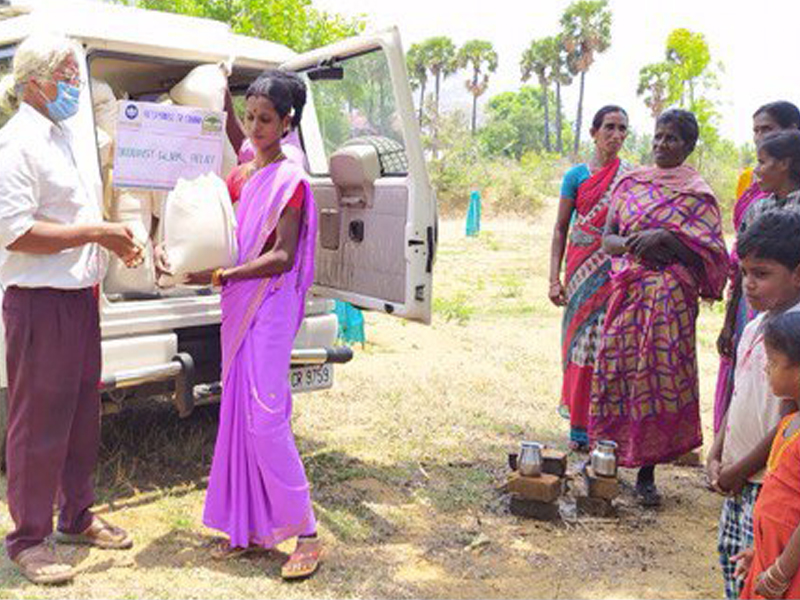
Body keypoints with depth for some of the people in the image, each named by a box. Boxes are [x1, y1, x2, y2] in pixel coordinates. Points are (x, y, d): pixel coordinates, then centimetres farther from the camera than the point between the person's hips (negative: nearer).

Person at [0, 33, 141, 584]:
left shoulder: (64, 136, 17)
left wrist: (112, 239, 11)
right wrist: (95, 233, -19)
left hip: (78, 295, 9)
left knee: (82, 414, 16)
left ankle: (77, 517, 32)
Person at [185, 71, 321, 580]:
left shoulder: (290, 181, -10)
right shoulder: (241, 176, 13)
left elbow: (282, 257, -15)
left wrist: (220, 275, -22)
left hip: (270, 309, -8)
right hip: (238, 307, 8)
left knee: (265, 418, -11)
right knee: (238, 415, 9)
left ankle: (306, 532, -2)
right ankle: (250, 527, 19)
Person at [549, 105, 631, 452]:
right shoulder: (577, 176, 4)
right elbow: (560, 230, 5)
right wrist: (554, 278, -3)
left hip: (617, 273, 1)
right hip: (581, 273, 0)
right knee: (582, 343, 1)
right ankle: (580, 428, 11)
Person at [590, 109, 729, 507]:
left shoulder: (697, 193, 1)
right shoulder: (631, 183, 13)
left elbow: (710, 253, -6)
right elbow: (606, 238, 10)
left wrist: (666, 237, -17)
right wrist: (631, 243, -11)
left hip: (669, 296, -4)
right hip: (627, 290, 4)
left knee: (658, 377, -4)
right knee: (615, 371, 5)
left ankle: (647, 473, 7)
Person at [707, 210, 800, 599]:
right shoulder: (755, 326, 7)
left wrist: (738, 471, -13)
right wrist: (716, 455, 5)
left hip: (768, 483, -9)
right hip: (738, 479, 9)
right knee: (730, 557, 21)